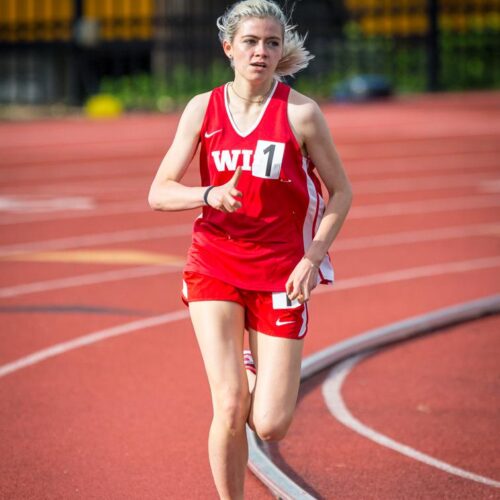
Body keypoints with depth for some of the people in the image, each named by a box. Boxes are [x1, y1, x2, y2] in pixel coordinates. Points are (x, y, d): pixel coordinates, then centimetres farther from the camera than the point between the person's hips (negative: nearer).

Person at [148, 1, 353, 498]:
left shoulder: (300, 113, -6)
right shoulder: (202, 109, 0)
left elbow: (340, 192, 3)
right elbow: (159, 192, 1)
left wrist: (313, 258, -9)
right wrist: (210, 194, -19)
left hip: (280, 273, -1)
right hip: (213, 266, 1)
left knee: (269, 426, -4)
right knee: (229, 408, -12)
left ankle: (255, 373, 31)